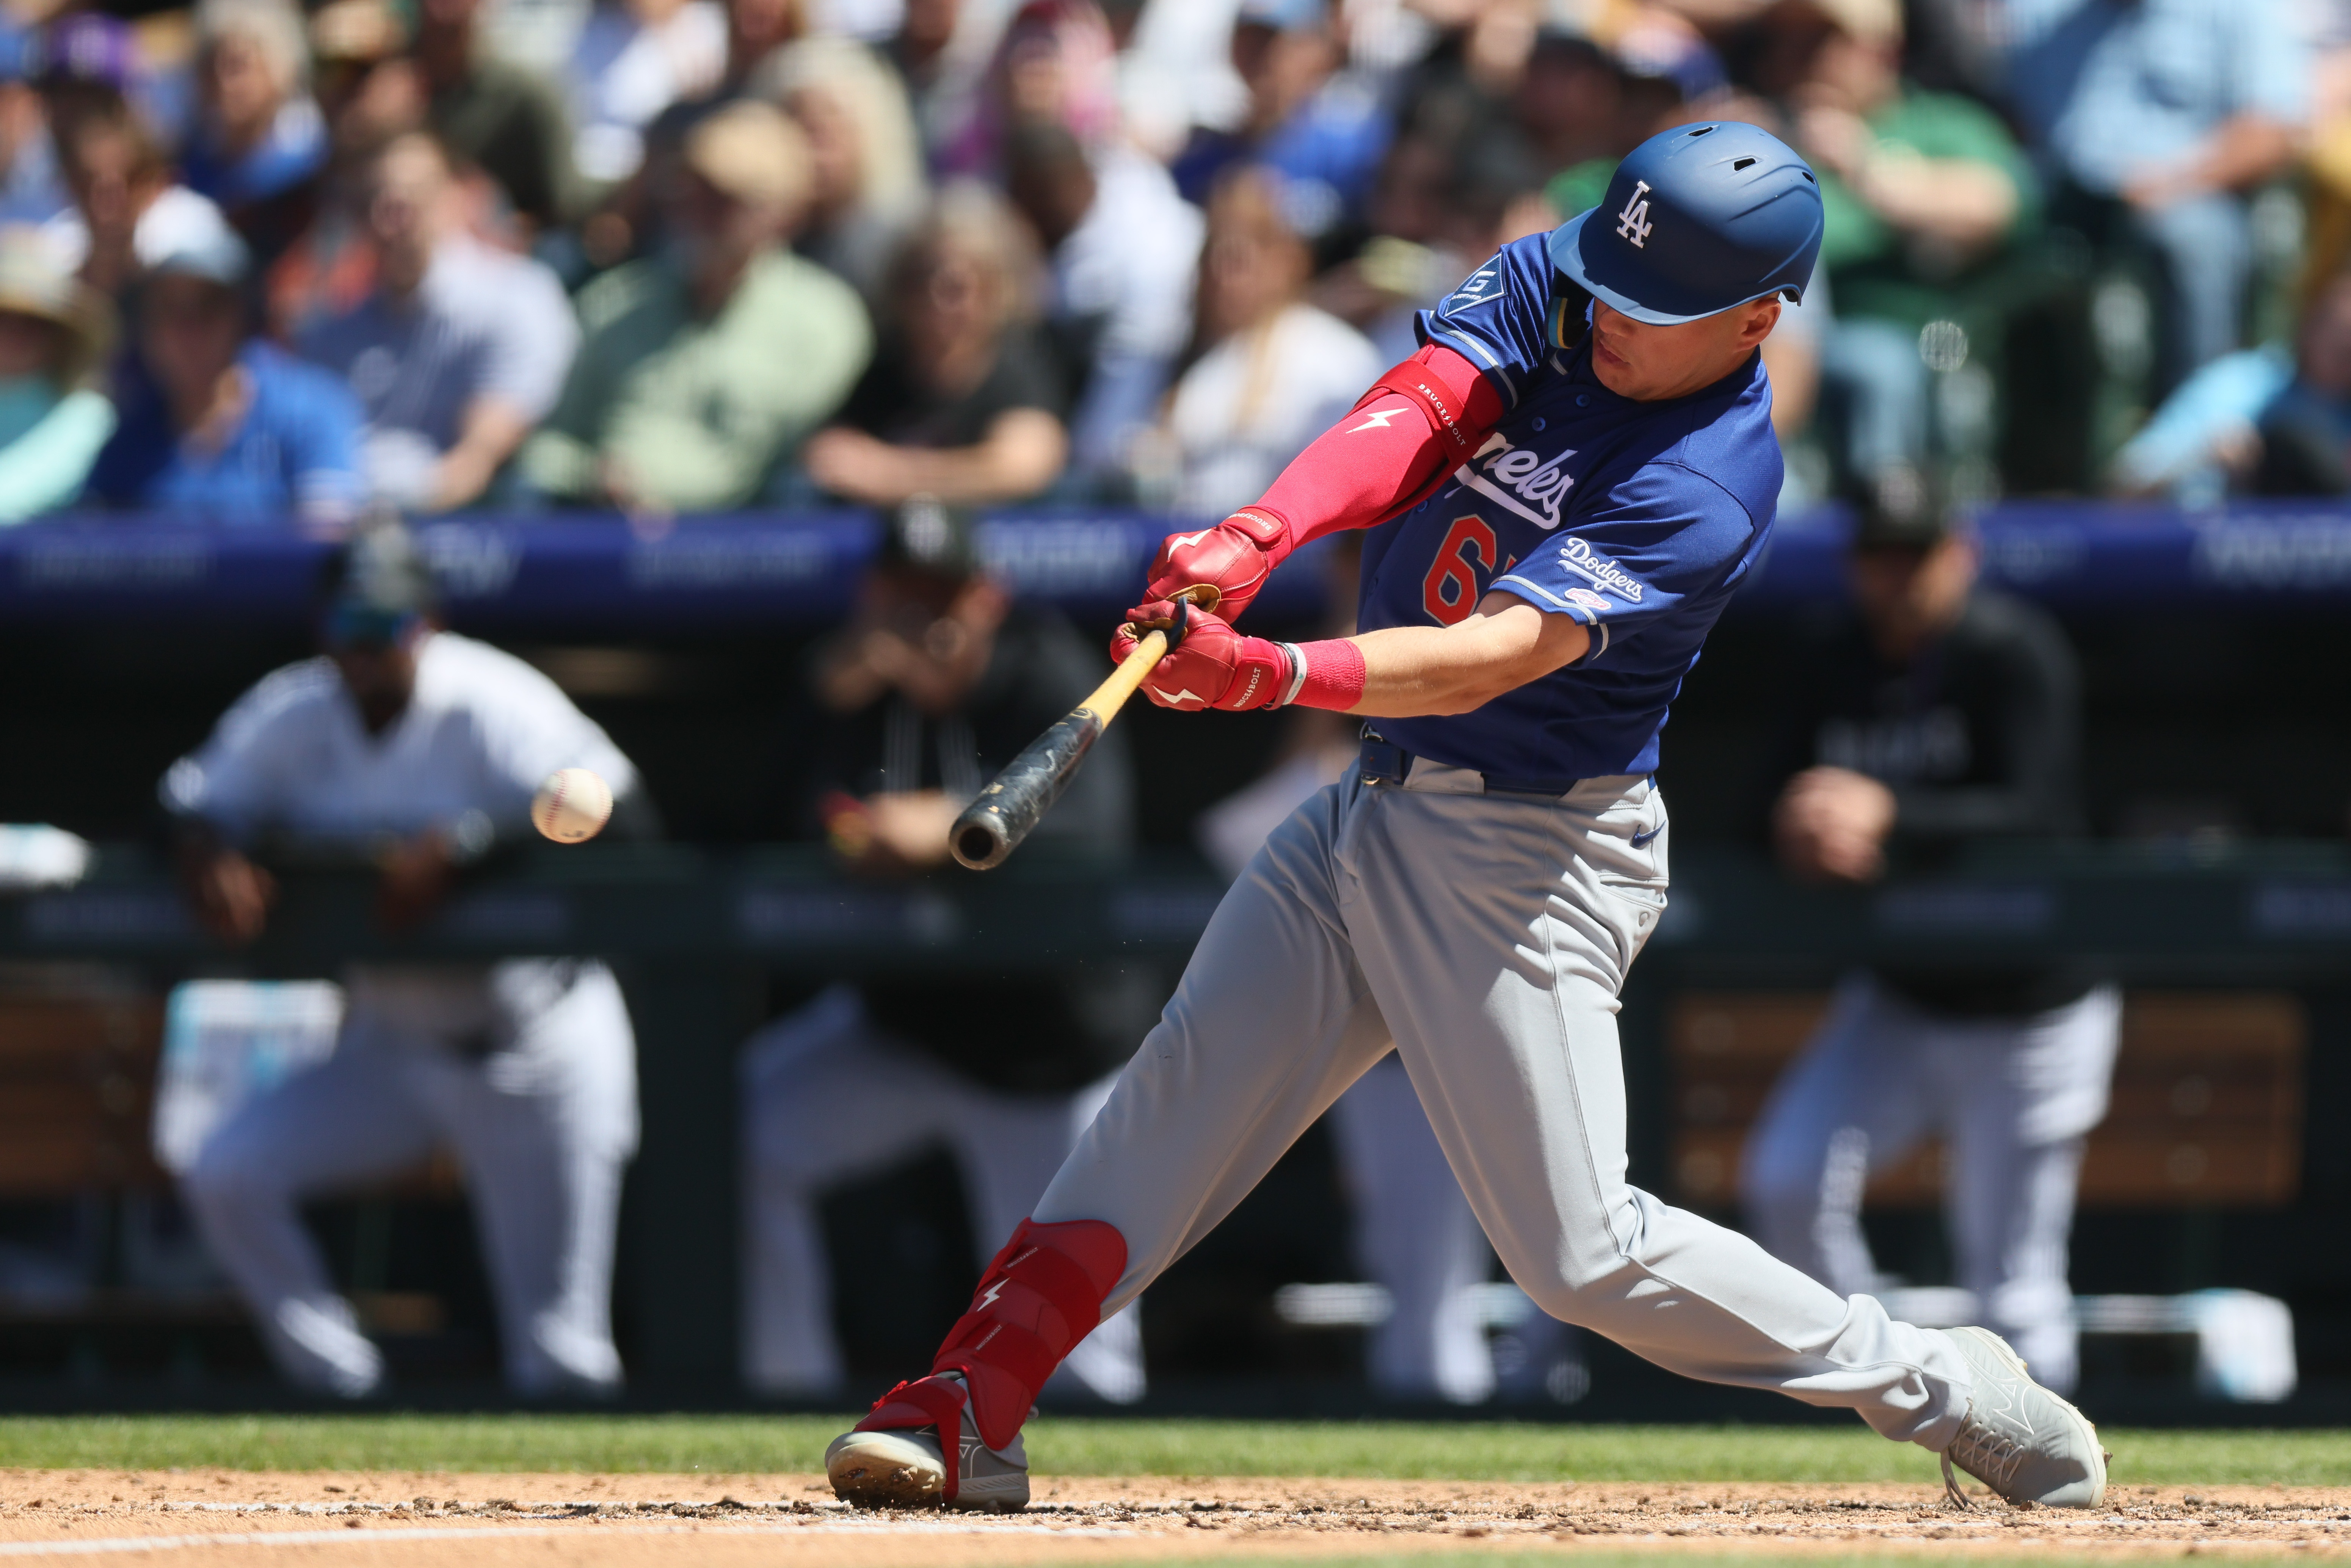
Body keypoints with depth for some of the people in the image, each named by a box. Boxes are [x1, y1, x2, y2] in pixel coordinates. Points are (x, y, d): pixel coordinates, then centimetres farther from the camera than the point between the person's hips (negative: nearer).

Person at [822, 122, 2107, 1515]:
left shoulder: (1707, 491, -23)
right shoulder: (1548, 290, -2)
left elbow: (1493, 656, -34)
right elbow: (1405, 421, -18)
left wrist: (1271, 675, -48)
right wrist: (1256, 540, -38)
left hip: (1527, 858, -7)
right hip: (1379, 809, 7)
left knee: (1586, 1254, -6)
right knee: (1184, 1092, -1)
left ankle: (1938, 1387, 9)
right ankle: (967, 1413, -4)